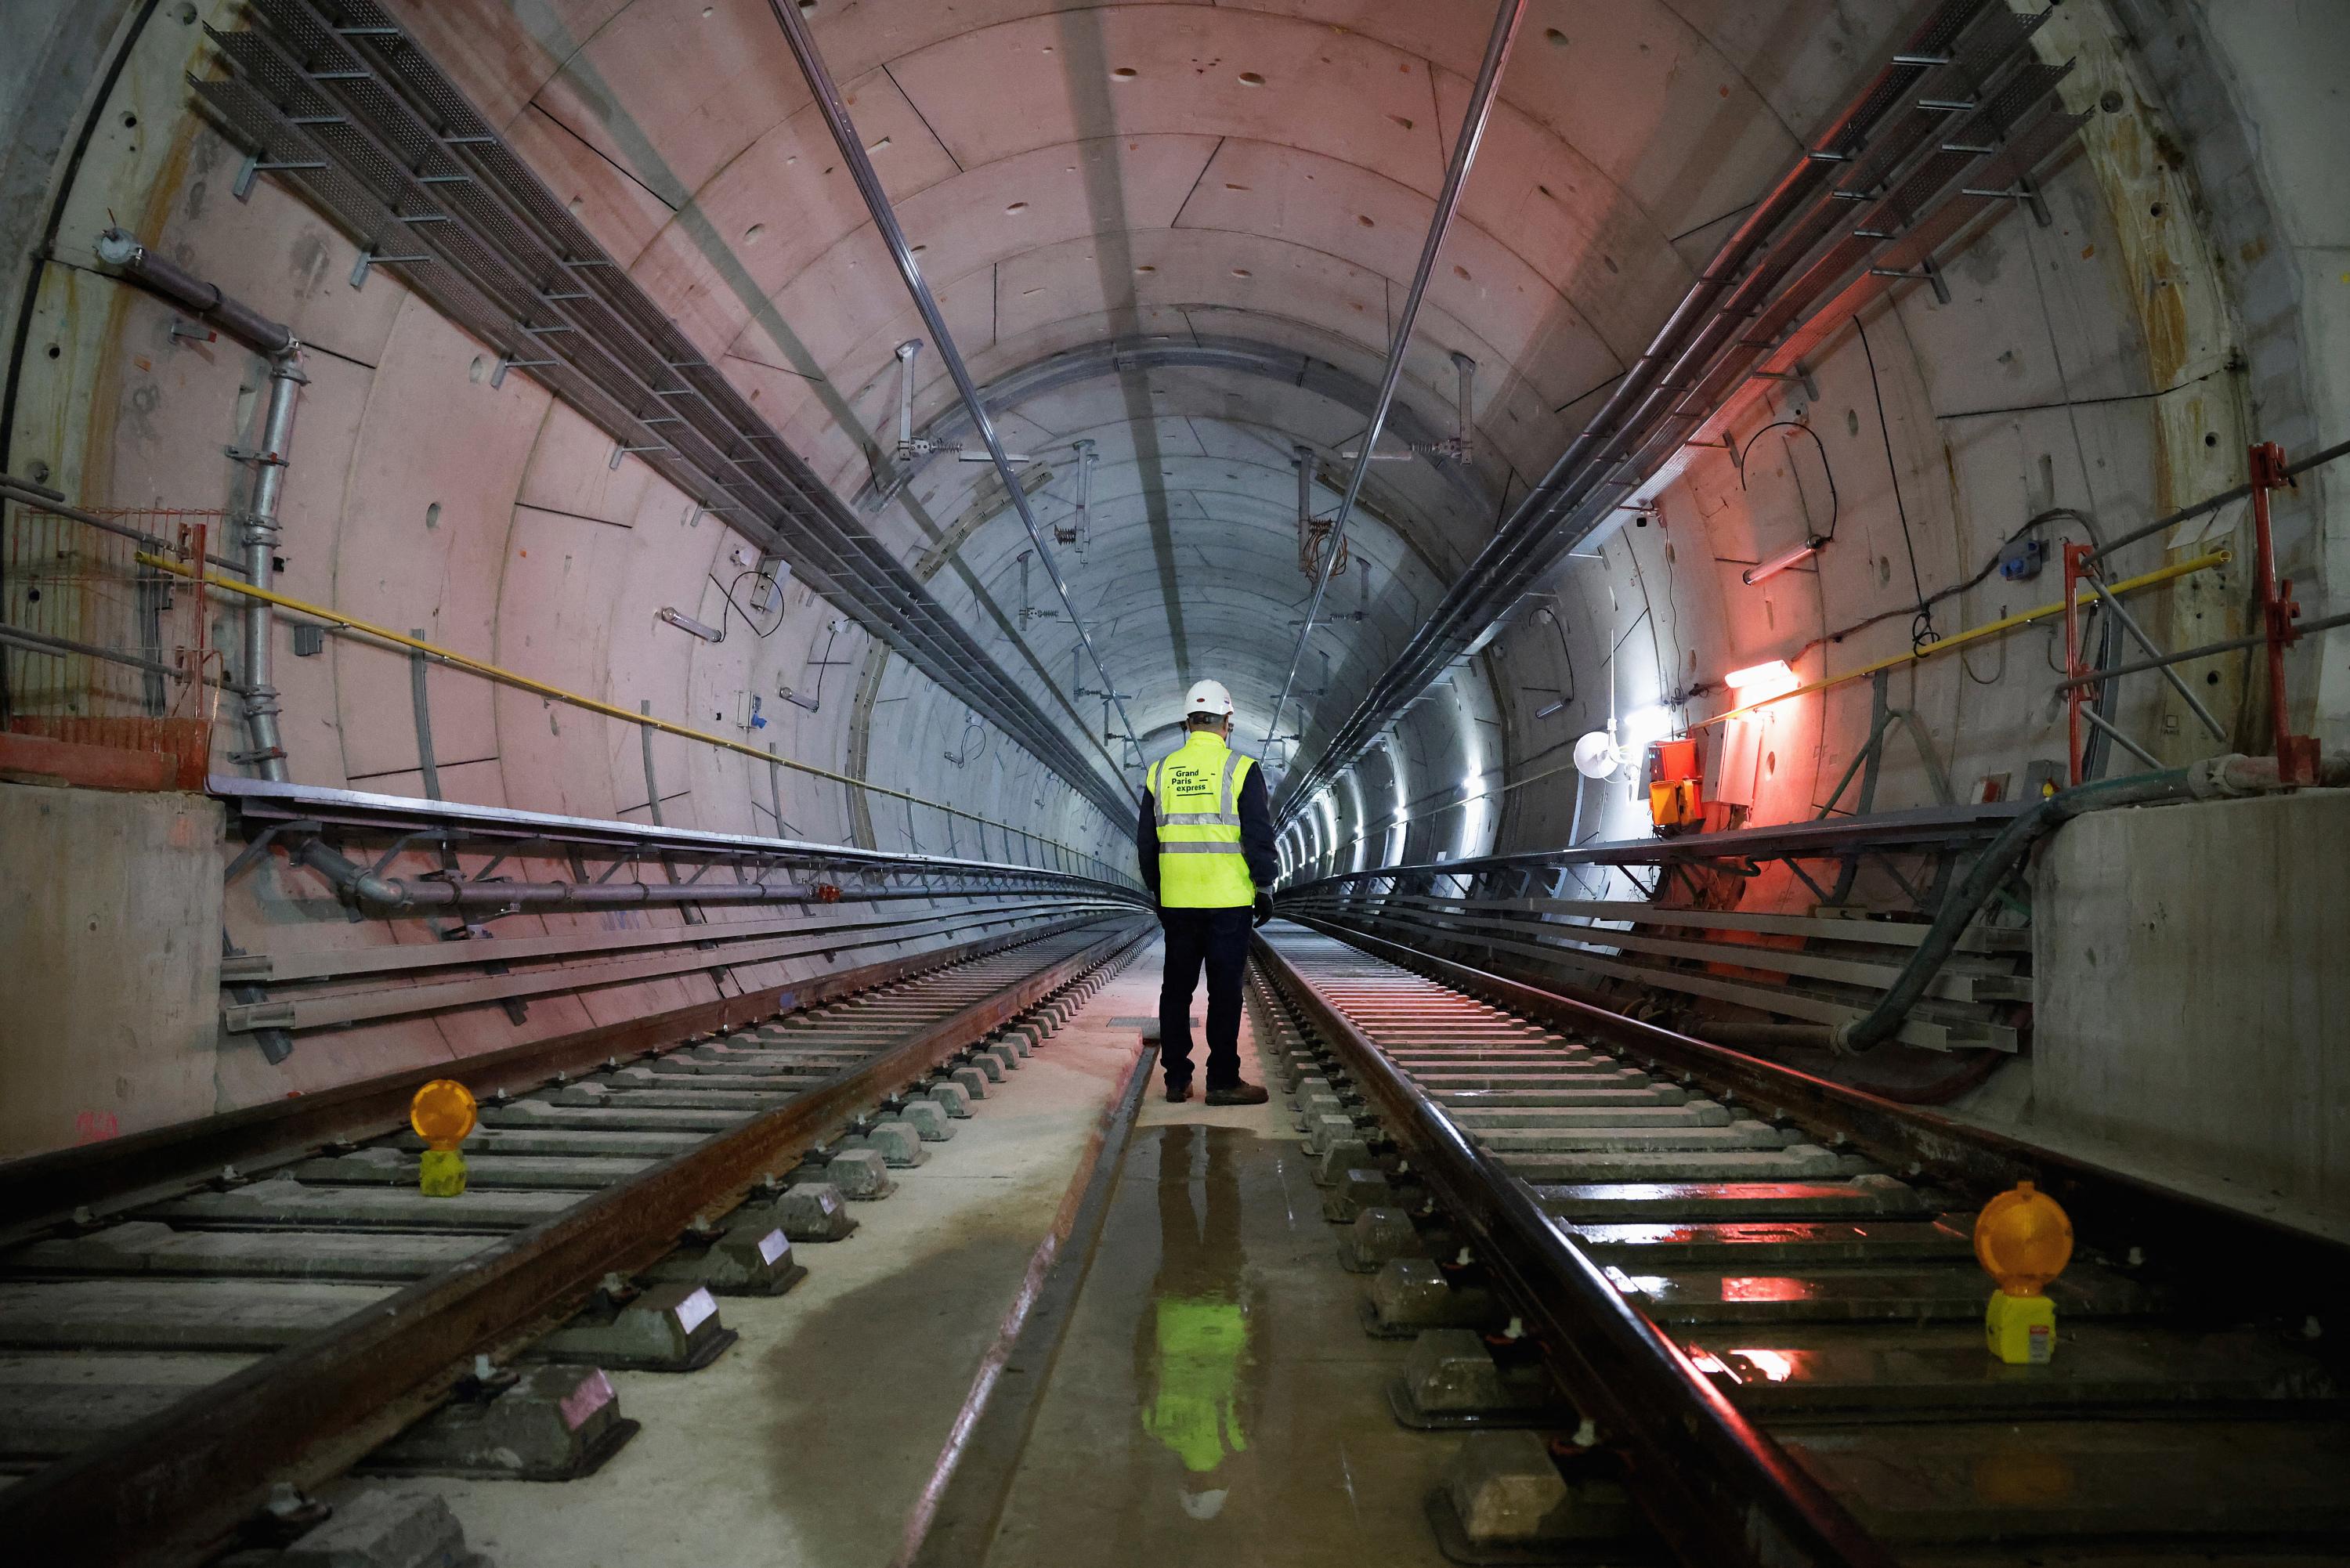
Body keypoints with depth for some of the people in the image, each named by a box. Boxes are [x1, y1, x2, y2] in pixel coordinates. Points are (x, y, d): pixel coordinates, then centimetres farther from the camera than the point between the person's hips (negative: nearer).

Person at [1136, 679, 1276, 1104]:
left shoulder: (1160, 771, 6)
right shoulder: (1240, 769, -6)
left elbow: (1145, 842, 12)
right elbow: (1259, 836, -8)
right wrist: (1264, 888, 2)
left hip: (1176, 902, 4)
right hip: (1228, 901, -4)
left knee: (1176, 989, 10)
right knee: (1225, 990, 1)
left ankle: (1176, 1079, 14)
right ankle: (1223, 1081, 4)